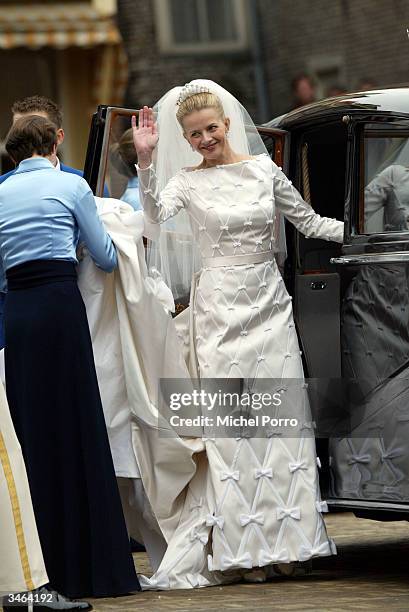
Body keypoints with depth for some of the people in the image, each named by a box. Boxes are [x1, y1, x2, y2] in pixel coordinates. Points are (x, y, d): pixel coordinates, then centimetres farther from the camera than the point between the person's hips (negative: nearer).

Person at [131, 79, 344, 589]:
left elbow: (309, 221, 15)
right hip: (220, 306, -3)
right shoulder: (188, 182, 1)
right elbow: (155, 214, -19)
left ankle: (279, 541, 5)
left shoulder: (263, 169, 7)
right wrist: (145, 161, -30)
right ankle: (240, 549, -3)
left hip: (269, 303, 3)